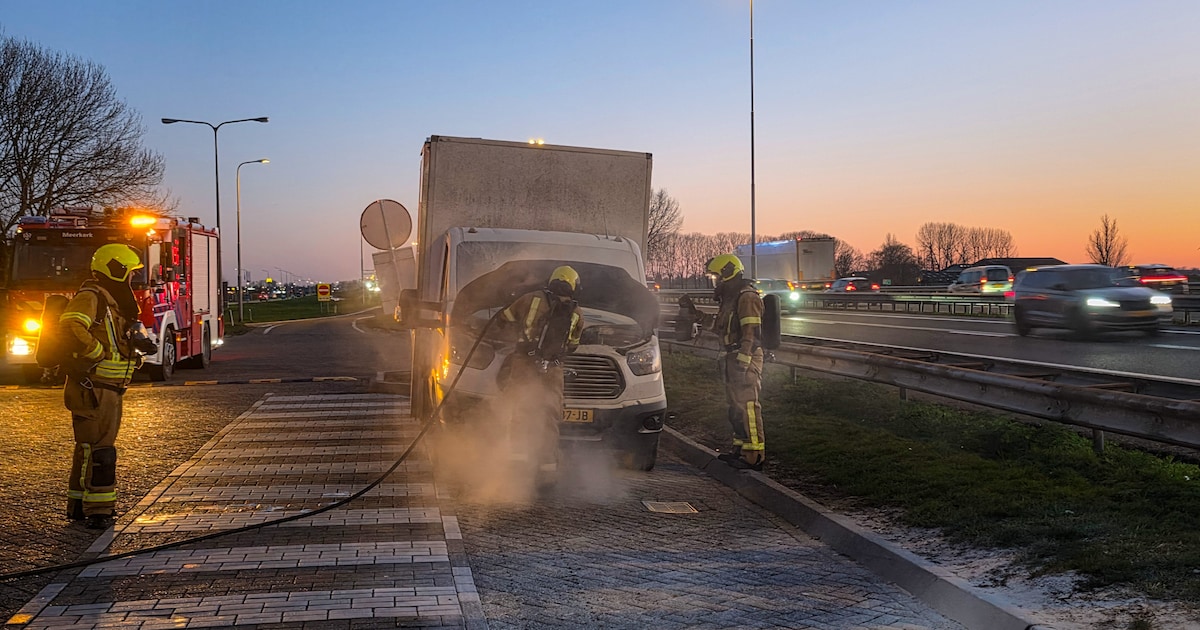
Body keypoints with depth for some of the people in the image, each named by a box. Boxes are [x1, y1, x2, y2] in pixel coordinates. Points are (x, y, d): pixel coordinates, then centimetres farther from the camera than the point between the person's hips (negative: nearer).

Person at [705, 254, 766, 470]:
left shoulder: (747, 297, -14)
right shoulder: (730, 298, 20)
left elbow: (751, 334, -21)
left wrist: (742, 363, -24)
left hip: (745, 360, -11)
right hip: (734, 359, 11)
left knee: (747, 406, -12)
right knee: (736, 406, 14)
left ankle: (754, 455, -12)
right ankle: (740, 448, 22)